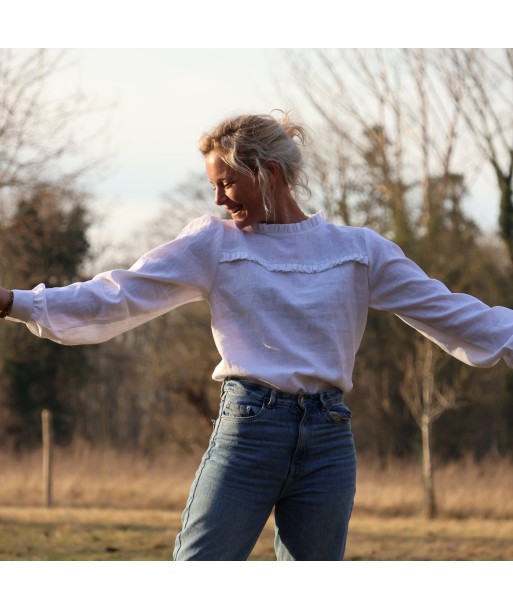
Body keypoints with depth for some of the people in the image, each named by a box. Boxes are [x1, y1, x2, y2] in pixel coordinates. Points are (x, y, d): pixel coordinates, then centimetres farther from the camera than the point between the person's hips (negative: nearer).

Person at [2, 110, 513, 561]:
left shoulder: (360, 251, 9)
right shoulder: (212, 244, 6)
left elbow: (448, 314, 10)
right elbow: (120, 296, 2)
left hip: (327, 440, 1)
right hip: (246, 433, -1)